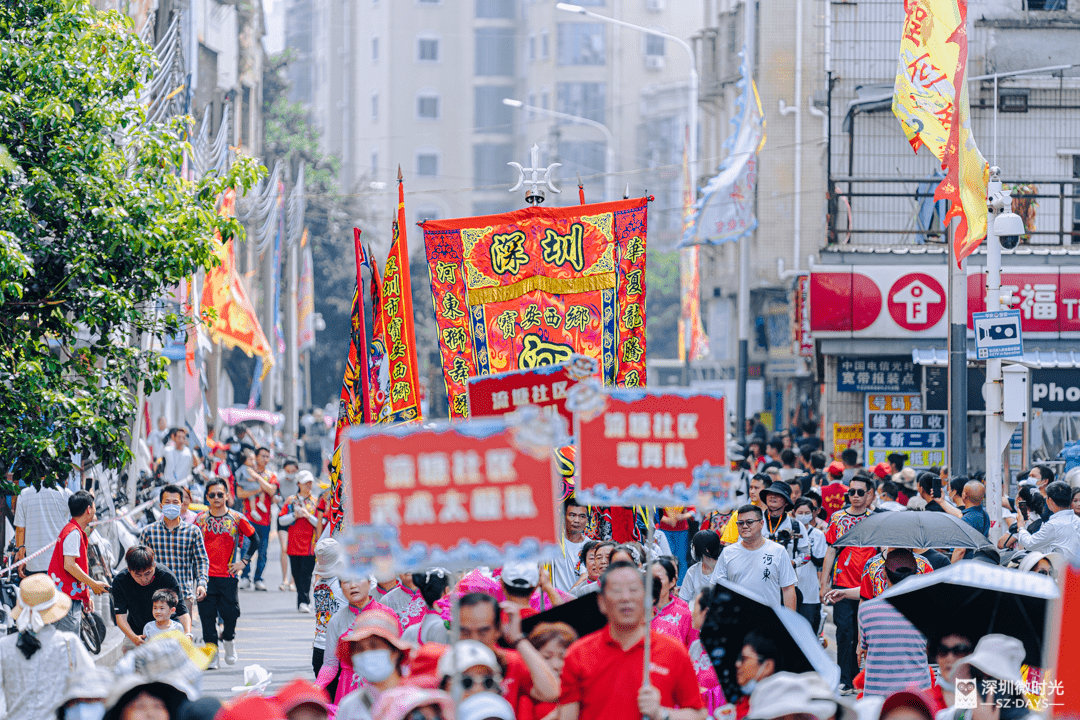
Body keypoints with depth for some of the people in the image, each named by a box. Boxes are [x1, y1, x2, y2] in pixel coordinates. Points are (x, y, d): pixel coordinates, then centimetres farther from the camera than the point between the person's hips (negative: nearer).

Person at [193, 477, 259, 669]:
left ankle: (229, 639, 29)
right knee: (207, 616, 0)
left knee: (231, 613, -3)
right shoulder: (200, 519, 5)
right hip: (205, 576, 1)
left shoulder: (236, 518, 1)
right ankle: (211, 657, 7)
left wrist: (244, 561, 2)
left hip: (228, 576, -1)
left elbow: (255, 539, 11)